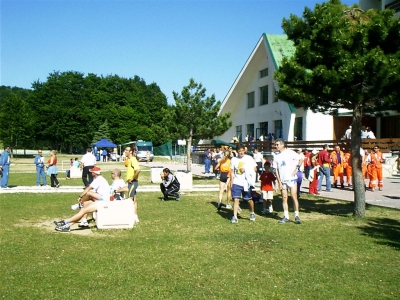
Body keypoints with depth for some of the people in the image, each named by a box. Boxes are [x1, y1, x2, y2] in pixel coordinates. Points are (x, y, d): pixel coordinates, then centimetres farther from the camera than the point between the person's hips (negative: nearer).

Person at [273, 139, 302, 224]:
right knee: (284, 199, 5)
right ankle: (286, 217, 11)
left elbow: (300, 159, 0)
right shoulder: (276, 156, 9)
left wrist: (295, 170, -9)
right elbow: (276, 170, 7)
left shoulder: (290, 152, -2)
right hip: (282, 180, 4)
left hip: (291, 179, -4)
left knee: (294, 197, -5)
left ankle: (297, 216, 3)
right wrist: (279, 182, 1)